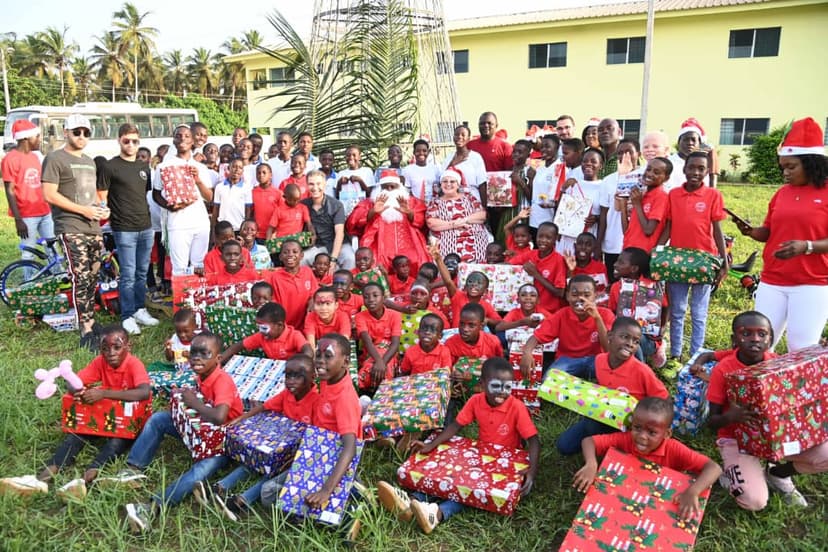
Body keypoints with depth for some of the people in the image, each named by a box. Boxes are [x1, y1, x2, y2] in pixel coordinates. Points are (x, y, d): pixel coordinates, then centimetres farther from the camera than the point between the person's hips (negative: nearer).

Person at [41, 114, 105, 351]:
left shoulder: (89, 161, 20)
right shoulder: (55, 158, -4)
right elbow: (49, 194, -11)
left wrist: (100, 208, 7)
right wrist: (83, 210, -16)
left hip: (93, 228, 7)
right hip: (71, 229, -7)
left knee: (93, 278, 10)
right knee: (81, 279, -12)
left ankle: (90, 320, 23)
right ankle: (87, 332, -9)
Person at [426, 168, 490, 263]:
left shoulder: (468, 197, 16)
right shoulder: (436, 202, 12)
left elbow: (483, 215, 6)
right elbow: (431, 223, -3)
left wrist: (464, 220, -7)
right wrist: (454, 224, -9)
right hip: (449, 243, -1)